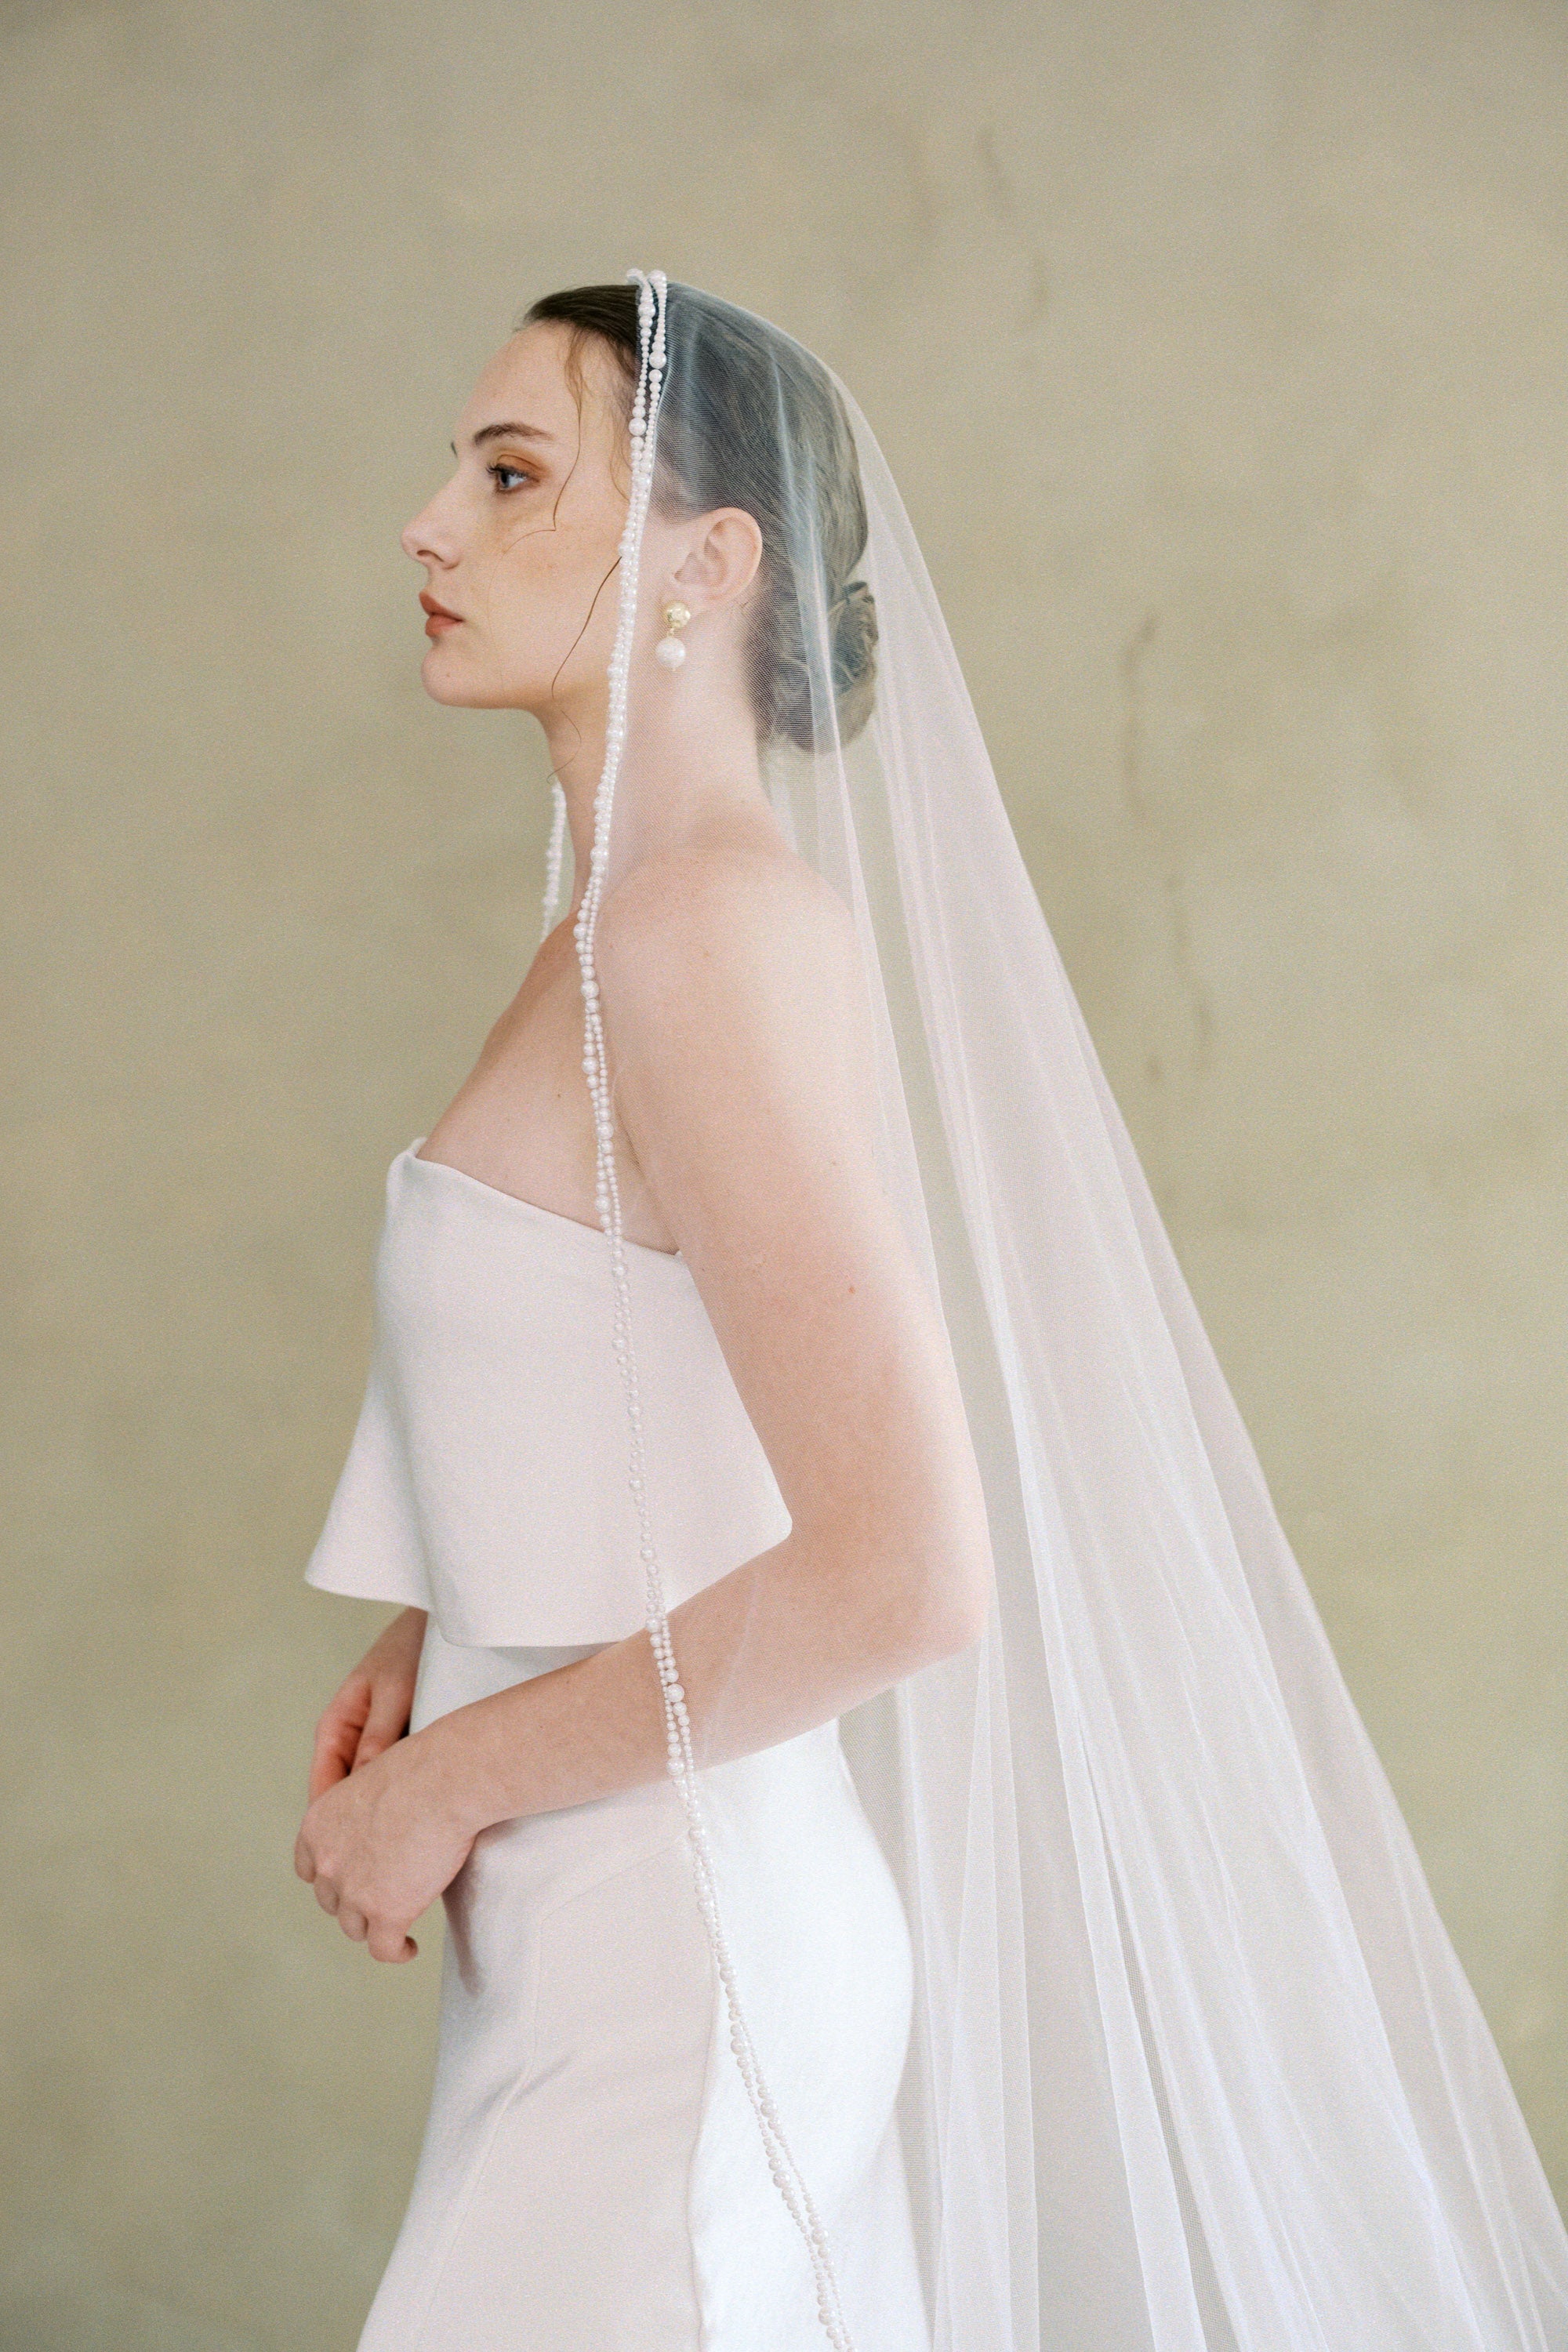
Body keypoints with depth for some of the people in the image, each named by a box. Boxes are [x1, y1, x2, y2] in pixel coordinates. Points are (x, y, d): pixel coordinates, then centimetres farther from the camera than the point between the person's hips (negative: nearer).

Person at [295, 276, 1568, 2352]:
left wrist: (450, 1780, -15)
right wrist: (438, 1645, 7)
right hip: (611, 1942, 8)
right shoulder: (639, 913, 7)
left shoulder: (708, 917, -20)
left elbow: (904, 1578, -26)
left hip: (667, 1975, -8)